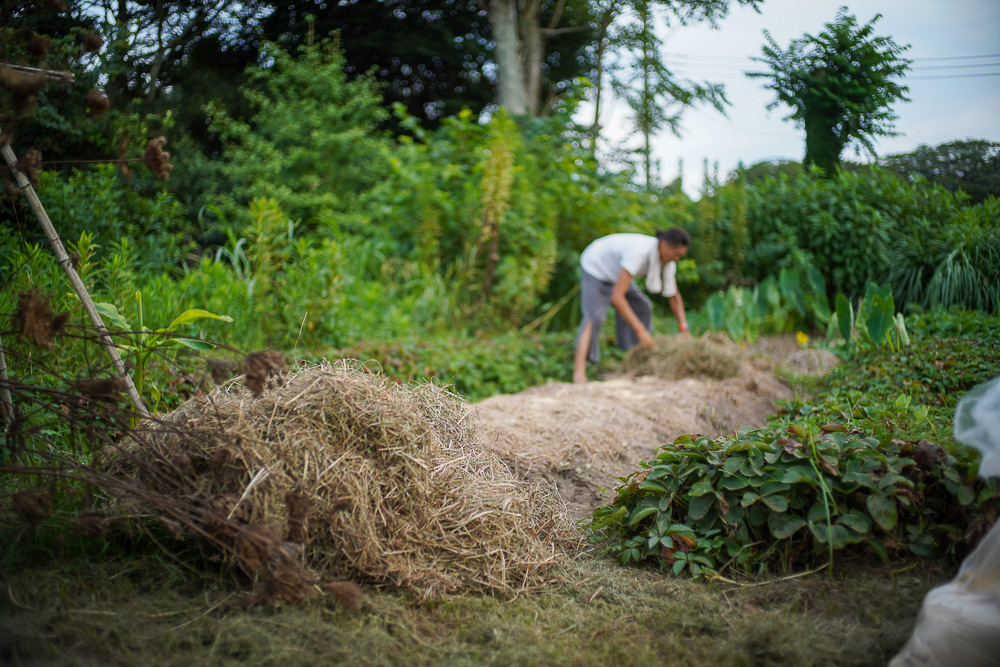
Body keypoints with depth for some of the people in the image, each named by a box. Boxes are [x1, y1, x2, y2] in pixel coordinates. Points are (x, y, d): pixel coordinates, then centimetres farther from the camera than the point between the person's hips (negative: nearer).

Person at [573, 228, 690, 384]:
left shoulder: (668, 260, -15)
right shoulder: (638, 252, -41)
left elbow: (674, 296, 0)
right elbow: (616, 296, -45)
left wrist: (684, 329, -9)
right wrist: (640, 330, -45)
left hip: (613, 272, 9)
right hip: (594, 268, -9)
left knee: (643, 307, 10)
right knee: (594, 316, -26)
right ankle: (579, 372, -37)